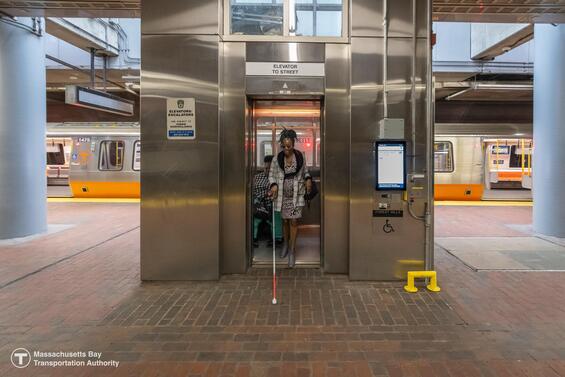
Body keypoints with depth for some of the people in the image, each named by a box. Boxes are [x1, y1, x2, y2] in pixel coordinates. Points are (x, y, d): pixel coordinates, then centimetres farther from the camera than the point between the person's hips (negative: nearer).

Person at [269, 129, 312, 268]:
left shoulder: (300, 156, -5)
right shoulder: (277, 158, -6)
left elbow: (305, 171, 10)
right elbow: (271, 174, 2)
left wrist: (308, 179, -10)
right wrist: (274, 185, -17)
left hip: (296, 194, -1)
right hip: (282, 194, 1)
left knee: (294, 221, -2)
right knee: (285, 220, 13)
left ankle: (292, 250, 10)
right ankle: (286, 243, 38)